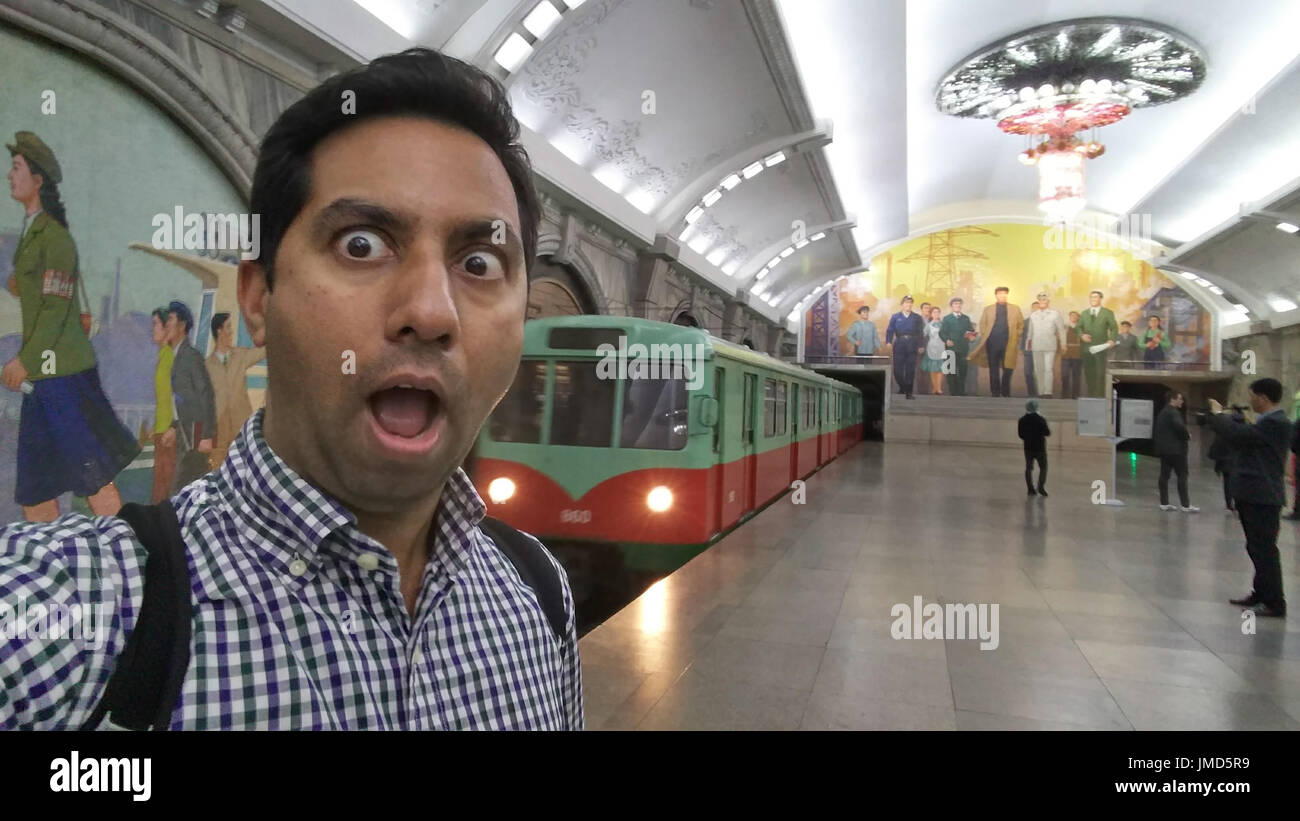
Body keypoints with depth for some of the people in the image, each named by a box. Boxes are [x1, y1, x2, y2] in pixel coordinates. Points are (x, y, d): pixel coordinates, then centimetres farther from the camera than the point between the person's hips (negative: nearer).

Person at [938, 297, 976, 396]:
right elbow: (942, 332, 1)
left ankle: (961, 392, 1)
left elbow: (971, 331, 13)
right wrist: (946, 340, -17)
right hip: (951, 347, -2)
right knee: (951, 372, -3)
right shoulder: (947, 318, 12)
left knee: (962, 371, -3)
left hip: (963, 348, 2)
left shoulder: (966, 318, 19)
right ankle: (953, 393, 1)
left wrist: (971, 335, -10)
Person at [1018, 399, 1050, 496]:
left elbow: (1020, 434, 1)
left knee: (1028, 468, 10)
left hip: (1028, 447, 3)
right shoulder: (1040, 420, -15)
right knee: (1043, 467, 10)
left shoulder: (1022, 420, -3)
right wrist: (1049, 430, 12)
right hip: (1040, 448, -3)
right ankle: (1041, 487, 0)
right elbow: (1047, 433, -10)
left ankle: (1030, 489, 9)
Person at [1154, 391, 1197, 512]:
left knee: (1164, 475, 8)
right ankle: (1185, 505, -4)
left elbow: (1156, 431, 19)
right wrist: (1187, 435, -12)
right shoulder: (1173, 412, -13)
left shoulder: (1162, 412, 17)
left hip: (1163, 448, 9)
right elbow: (1179, 426, -28)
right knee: (1182, 475, -5)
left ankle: (1164, 503, 10)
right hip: (1175, 449, -9)